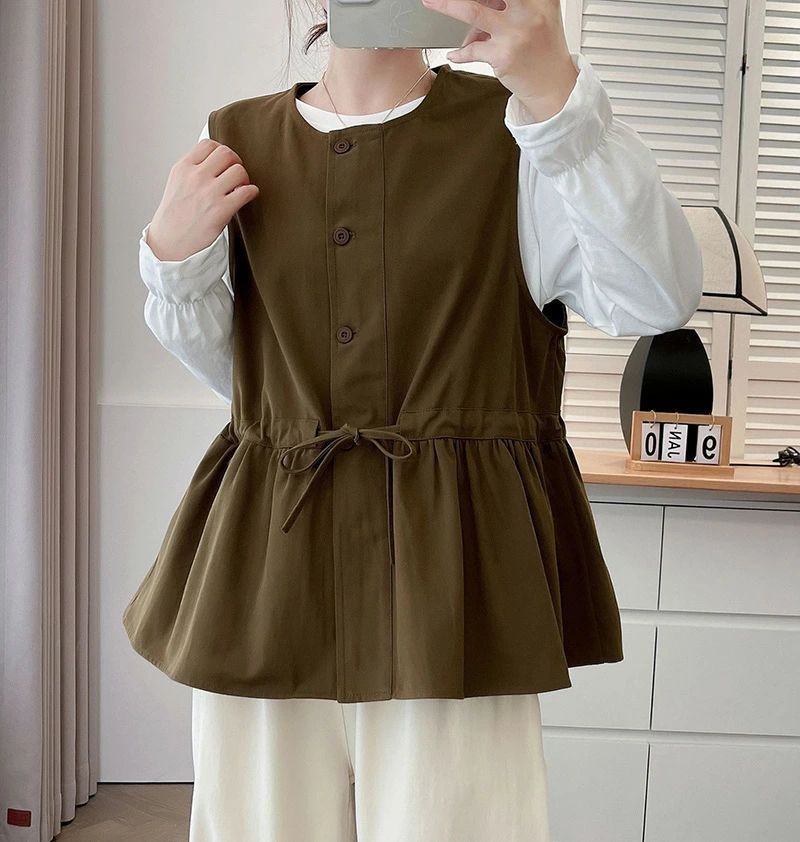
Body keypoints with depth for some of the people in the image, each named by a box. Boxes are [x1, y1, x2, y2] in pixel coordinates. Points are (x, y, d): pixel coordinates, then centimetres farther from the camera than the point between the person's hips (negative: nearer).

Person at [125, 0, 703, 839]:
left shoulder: (511, 131, 1)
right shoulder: (235, 141, 10)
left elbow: (657, 297, -16)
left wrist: (560, 95, -27)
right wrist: (171, 256, -1)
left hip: (451, 553, -3)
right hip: (267, 554, 3)